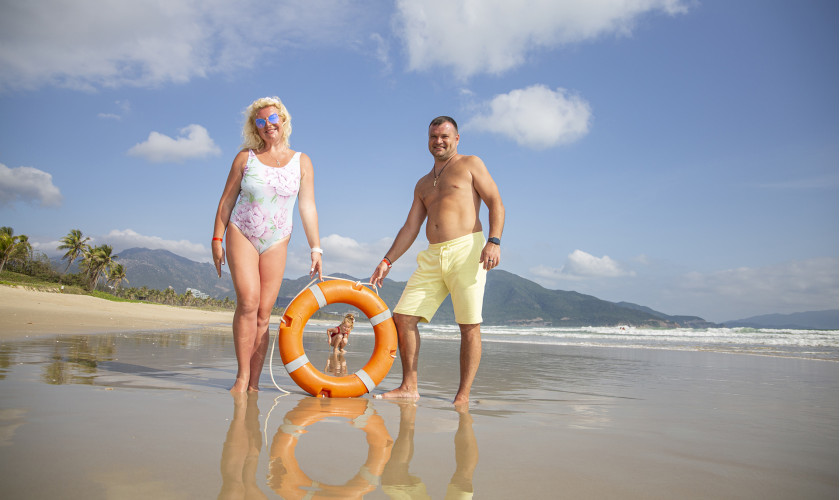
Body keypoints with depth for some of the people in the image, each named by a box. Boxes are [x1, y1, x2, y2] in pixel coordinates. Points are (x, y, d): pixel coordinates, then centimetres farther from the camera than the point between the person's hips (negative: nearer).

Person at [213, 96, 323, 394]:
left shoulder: (301, 162, 6)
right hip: (241, 235, -1)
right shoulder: (245, 157, 5)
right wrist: (217, 239, 1)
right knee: (248, 303, -17)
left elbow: (308, 208, 2)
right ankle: (242, 377, -10)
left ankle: (254, 383, 3)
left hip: (276, 242, 1)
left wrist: (315, 249, -3)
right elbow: (227, 200, 7)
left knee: (263, 313, -1)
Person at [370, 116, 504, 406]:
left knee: (469, 326, -7)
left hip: (466, 250, -5)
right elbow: (410, 227, 22)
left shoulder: (471, 164, 11)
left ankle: (463, 396, 0)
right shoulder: (423, 184, 26)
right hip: (433, 256, 6)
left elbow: (496, 203, 1)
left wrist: (494, 241, -14)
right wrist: (387, 261, 12)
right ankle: (409, 387, 6)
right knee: (403, 317, -3)